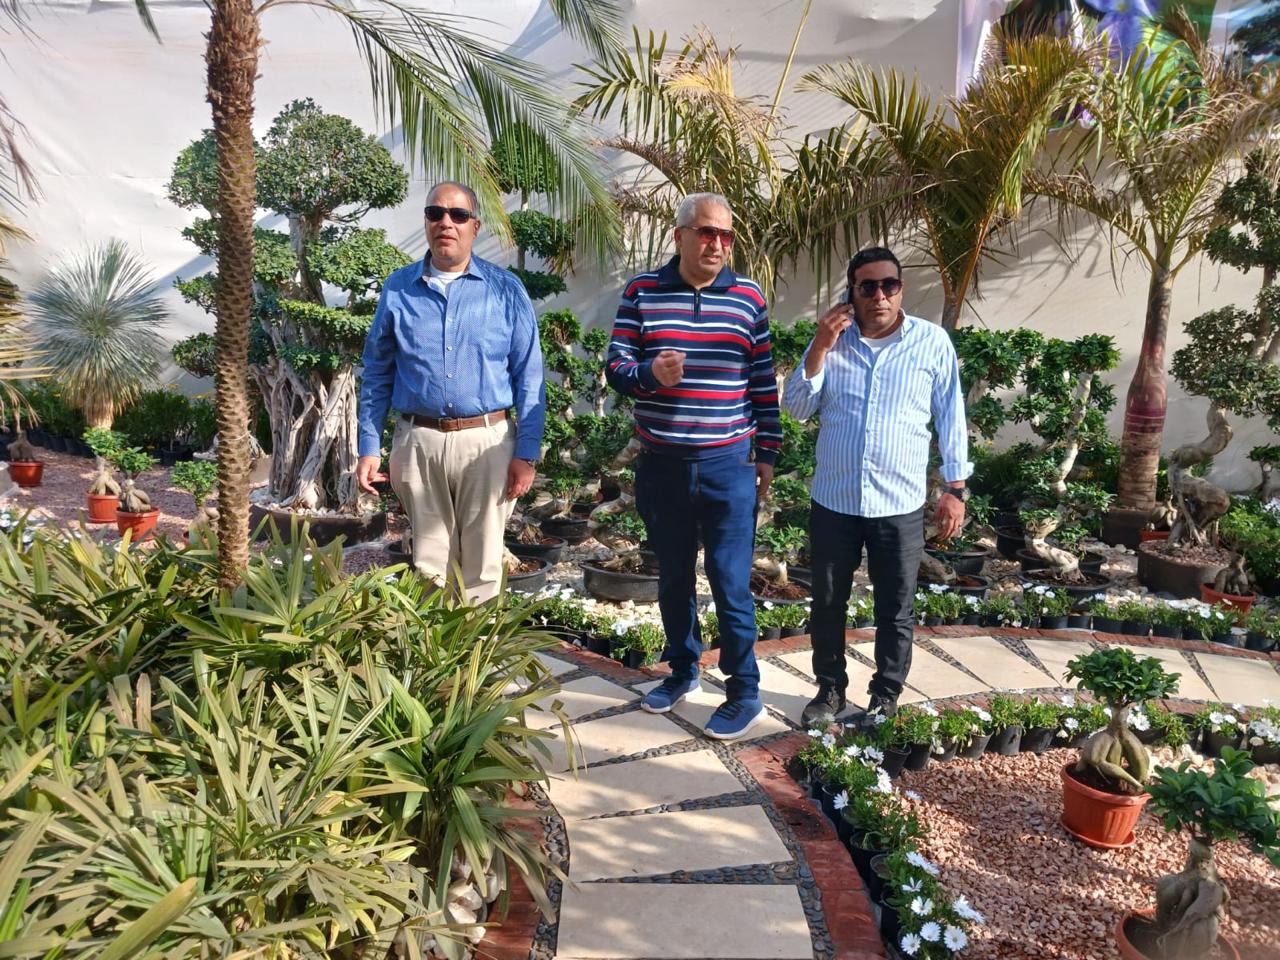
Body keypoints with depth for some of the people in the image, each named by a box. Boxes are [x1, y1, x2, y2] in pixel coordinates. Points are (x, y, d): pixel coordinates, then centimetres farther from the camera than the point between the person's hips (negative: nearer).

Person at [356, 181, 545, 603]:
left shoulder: (506, 289, 2)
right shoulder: (398, 288, 7)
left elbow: (528, 377, 0)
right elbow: (377, 374, 11)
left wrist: (526, 454, -5)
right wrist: (368, 449, 5)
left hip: (486, 441, -1)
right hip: (418, 442, 2)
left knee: (481, 568, 8)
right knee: (429, 563, 12)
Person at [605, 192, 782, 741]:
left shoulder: (747, 298, 1)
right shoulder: (641, 293, 1)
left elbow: (764, 382, 5)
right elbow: (615, 367, -1)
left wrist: (767, 452, 5)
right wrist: (650, 373, -23)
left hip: (728, 466, -2)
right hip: (661, 466, 2)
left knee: (731, 584, 1)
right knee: (673, 577, 16)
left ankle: (745, 695, 16)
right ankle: (682, 670, 36)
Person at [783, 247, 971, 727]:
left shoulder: (933, 341, -3)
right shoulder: (831, 340, 3)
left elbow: (951, 417, 1)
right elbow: (798, 408, -2)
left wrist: (955, 489, -1)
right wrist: (820, 347, -13)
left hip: (899, 506, -2)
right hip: (832, 501, 2)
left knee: (895, 611, 10)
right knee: (827, 605, 13)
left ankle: (885, 696, 29)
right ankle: (830, 688, 32)